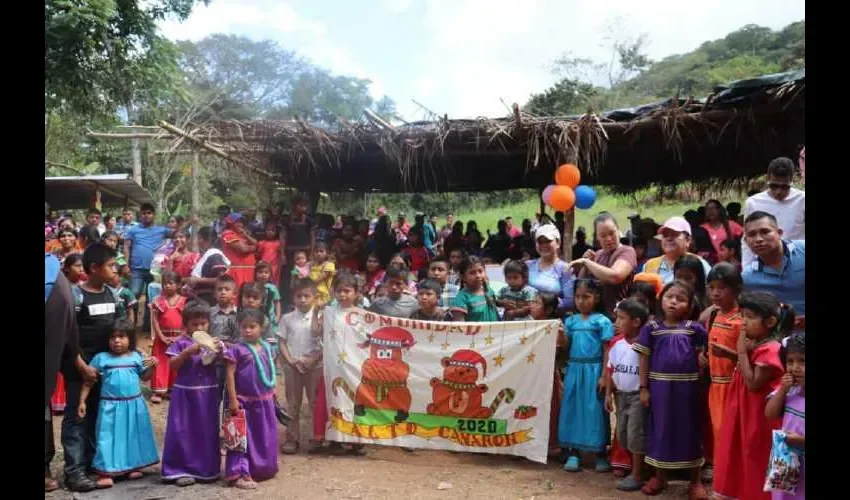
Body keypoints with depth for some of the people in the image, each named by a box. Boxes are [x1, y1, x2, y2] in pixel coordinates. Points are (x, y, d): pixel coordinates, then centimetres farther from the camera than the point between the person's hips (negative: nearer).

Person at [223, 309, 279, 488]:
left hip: (264, 401, 6)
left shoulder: (266, 348, 4)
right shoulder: (237, 349, -13)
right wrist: (233, 400, -18)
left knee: (265, 437, 16)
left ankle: (262, 469, 32)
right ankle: (240, 474, 7)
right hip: (244, 401, -6)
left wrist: (272, 394, 15)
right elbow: (230, 375, -14)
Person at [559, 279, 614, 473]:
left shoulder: (602, 321, -5)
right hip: (574, 370, 4)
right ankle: (573, 453, 16)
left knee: (594, 410, 1)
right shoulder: (571, 321, 9)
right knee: (572, 409, 7)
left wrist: (604, 376, -11)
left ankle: (601, 454, 15)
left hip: (593, 370, -4)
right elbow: (565, 347, 9)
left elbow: (607, 351, -7)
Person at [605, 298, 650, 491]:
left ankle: (637, 475, 12)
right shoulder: (616, 343, 1)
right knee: (622, 434, 13)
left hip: (638, 395, -6)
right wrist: (609, 394, 6)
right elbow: (611, 370, 7)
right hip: (620, 394, 7)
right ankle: (633, 468, 30)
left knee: (636, 434, -1)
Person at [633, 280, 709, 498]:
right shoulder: (651, 328, -2)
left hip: (688, 387, 0)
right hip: (660, 386, 0)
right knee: (660, 429, 11)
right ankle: (659, 477, 28)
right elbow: (644, 358, 0)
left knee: (690, 430, 10)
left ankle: (695, 481, 25)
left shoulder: (693, 328, -1)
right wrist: (643, 388, -2)